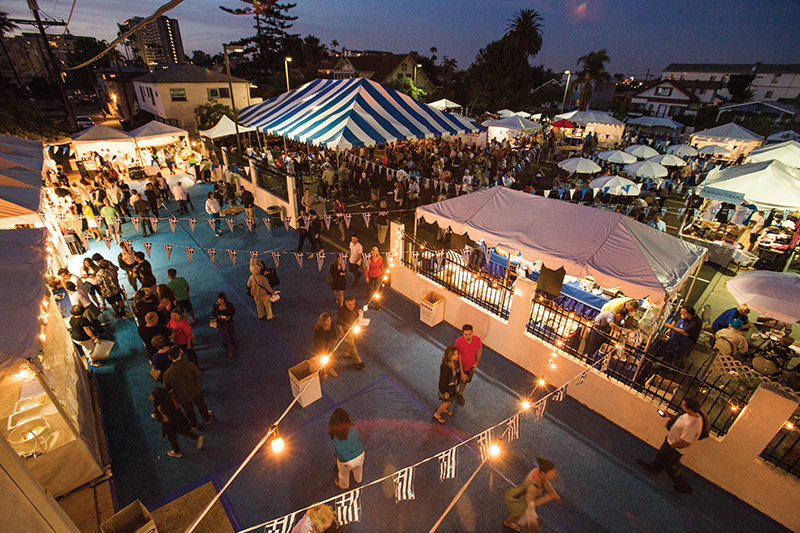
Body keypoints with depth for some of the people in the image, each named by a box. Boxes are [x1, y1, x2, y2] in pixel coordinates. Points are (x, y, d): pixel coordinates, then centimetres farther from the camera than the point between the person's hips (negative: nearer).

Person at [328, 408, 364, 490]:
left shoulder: (332, 431, -19)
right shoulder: (352, 427, -16)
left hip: (346, 461, -1)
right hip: (360, 455, 2)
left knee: (344, 474, 34)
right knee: (358, 468, 37)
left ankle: (344, 486, 63)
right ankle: (358, 479, 66)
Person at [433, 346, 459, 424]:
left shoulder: (455, 362, -16)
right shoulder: (445, 367, -39)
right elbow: (443, 381, -26)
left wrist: (456, 385, 15)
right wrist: (446, 392, -15)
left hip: (453, 385, 7)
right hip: (446, 386, -7)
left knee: (452, 400, 28)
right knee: (447, 403, 14)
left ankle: (444, 409, 58)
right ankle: (437, 414, 42)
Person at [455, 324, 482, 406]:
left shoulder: (477, 339, -24)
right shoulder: (458, 342, -35)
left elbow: (479, 350, -1)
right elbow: (458, 359, -26)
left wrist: (477, 363, 2)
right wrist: (462, 373, -22)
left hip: (470, 366, 4)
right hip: (460, 367, -3)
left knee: (464, 381, 28)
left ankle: (460, 394, 57)